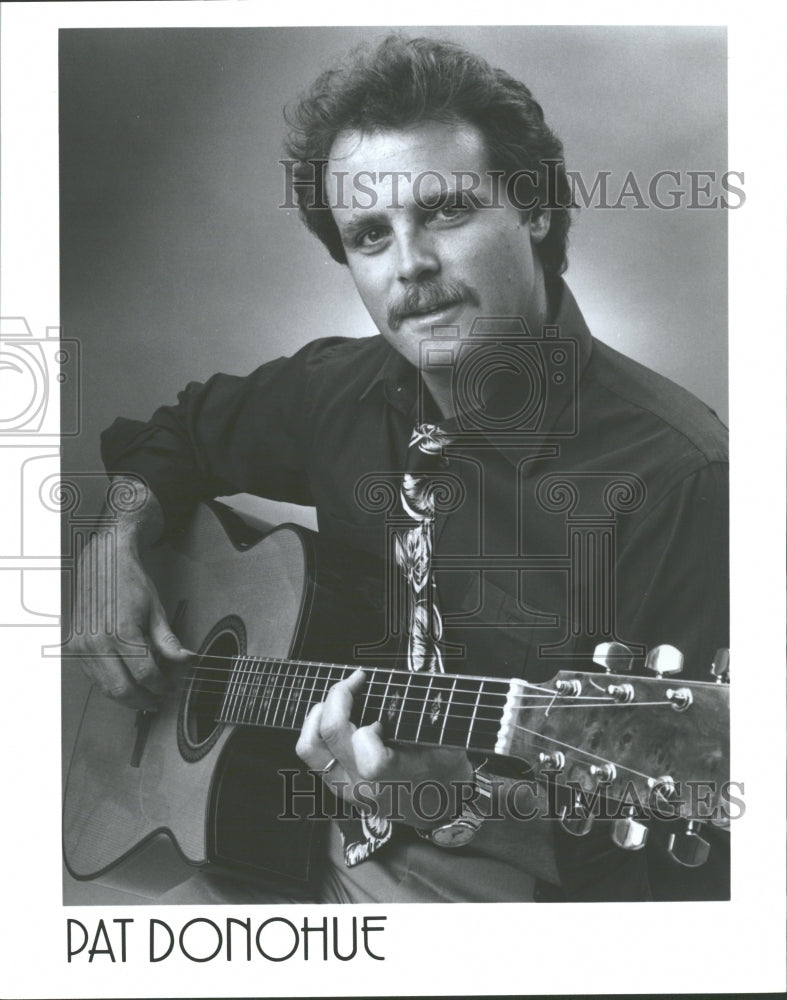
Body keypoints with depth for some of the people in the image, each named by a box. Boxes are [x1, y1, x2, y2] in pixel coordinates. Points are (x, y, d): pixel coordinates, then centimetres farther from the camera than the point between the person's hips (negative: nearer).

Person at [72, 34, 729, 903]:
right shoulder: (340, 391, 2)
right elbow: (180, 433, 22)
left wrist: (479, 793, -33)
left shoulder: (673, 474, -19)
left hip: (518, 884, -5)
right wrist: (119, 542, 4)